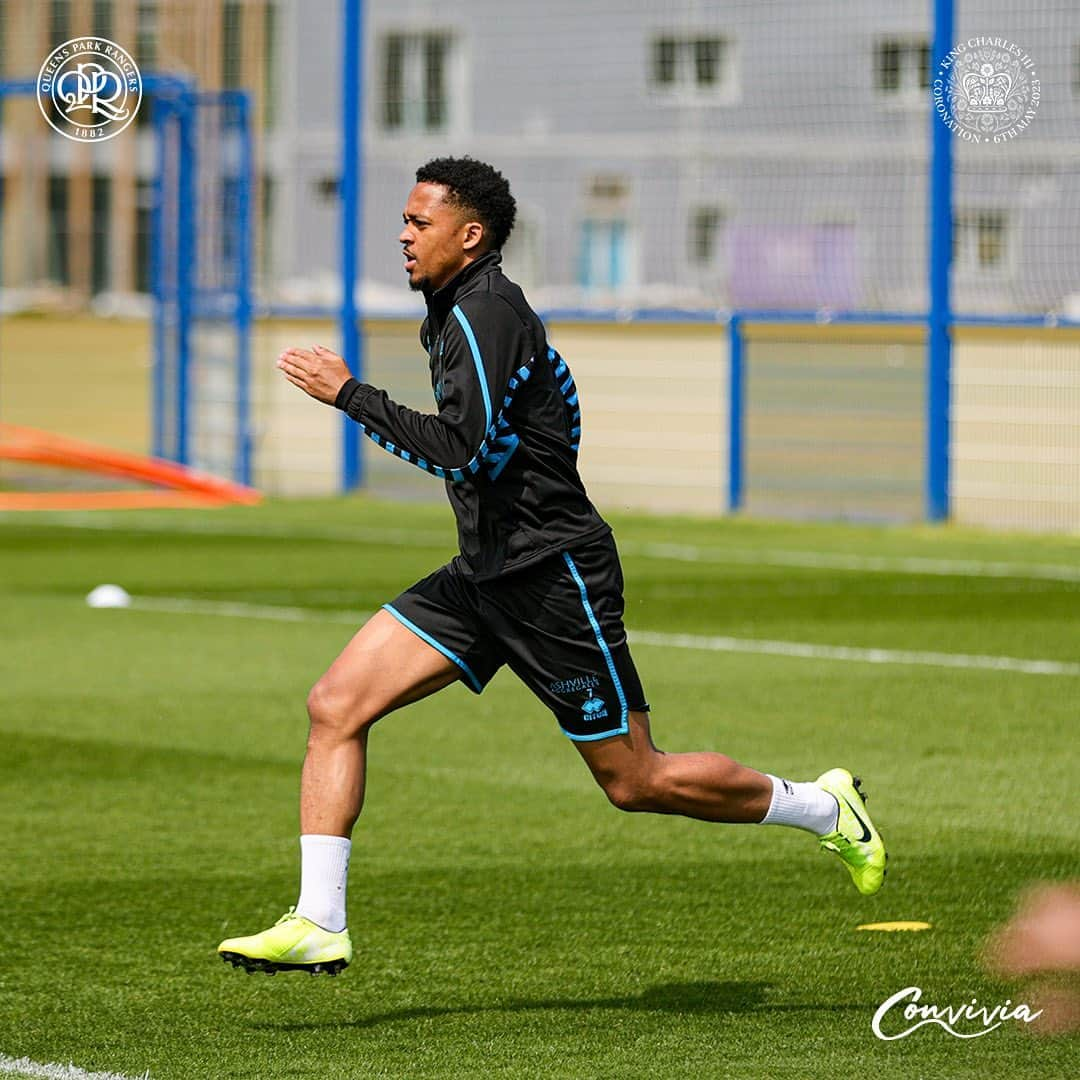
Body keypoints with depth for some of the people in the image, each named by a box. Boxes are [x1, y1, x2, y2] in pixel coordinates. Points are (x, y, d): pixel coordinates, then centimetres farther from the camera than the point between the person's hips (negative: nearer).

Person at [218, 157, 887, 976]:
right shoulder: (458, 311, 13)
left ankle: (824, 808, 19)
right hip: (485, 574, 10)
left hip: (550, 578, -10)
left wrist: (348, 394, -23)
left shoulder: (486, 312, -17)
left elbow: (459, 450, -28)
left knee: (635, 782, -1)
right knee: (335, 706, -5)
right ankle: (319, 926, -6)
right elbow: (556, 381, 28)